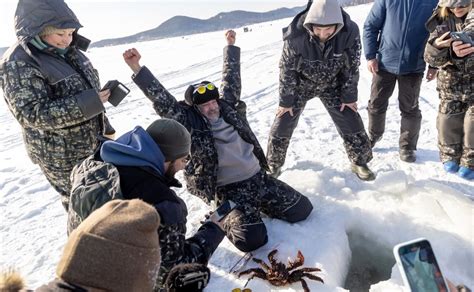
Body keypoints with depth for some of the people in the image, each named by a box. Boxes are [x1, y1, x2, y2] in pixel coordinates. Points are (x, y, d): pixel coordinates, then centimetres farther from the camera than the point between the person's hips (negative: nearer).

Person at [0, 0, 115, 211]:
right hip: (62, 155, -8)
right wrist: (87, 104, -33)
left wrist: (106, 128, 17)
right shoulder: (17, 63, -20)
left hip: (94, 143, 8)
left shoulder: (67, 51, 5)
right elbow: (32, 114, -27)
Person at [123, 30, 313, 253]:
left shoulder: (227, 107, 6)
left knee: (302, 210, 3)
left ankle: (257, 206, 24)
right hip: (229, 192, -5)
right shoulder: (189, 124, -8)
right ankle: (222, 218, 9)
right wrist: (137, 69, -23)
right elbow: (161, 100, -15)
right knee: (251, 239, -23)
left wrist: (231, 46, 19)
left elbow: (231, 78, 15)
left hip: (258, 178, 6)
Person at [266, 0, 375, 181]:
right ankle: (273, 165, 21)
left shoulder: (349, 32, -27)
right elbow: (286, 69, -19)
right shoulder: (295, 35, -32)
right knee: (282, 124, -1)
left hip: (332, 84, 1)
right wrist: (286, 100, -12)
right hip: (300, 84, -1)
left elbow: (352, 67, -13)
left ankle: (359, 163, 23)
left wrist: (349, 96, -8)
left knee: (351, 122, 0)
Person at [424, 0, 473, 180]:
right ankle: (450, 156, 28)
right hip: (450, 84, 2)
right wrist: (436, 47, -30)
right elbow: (430, 58, -7)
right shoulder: (442, 21, -4)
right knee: (448, 122, 6)